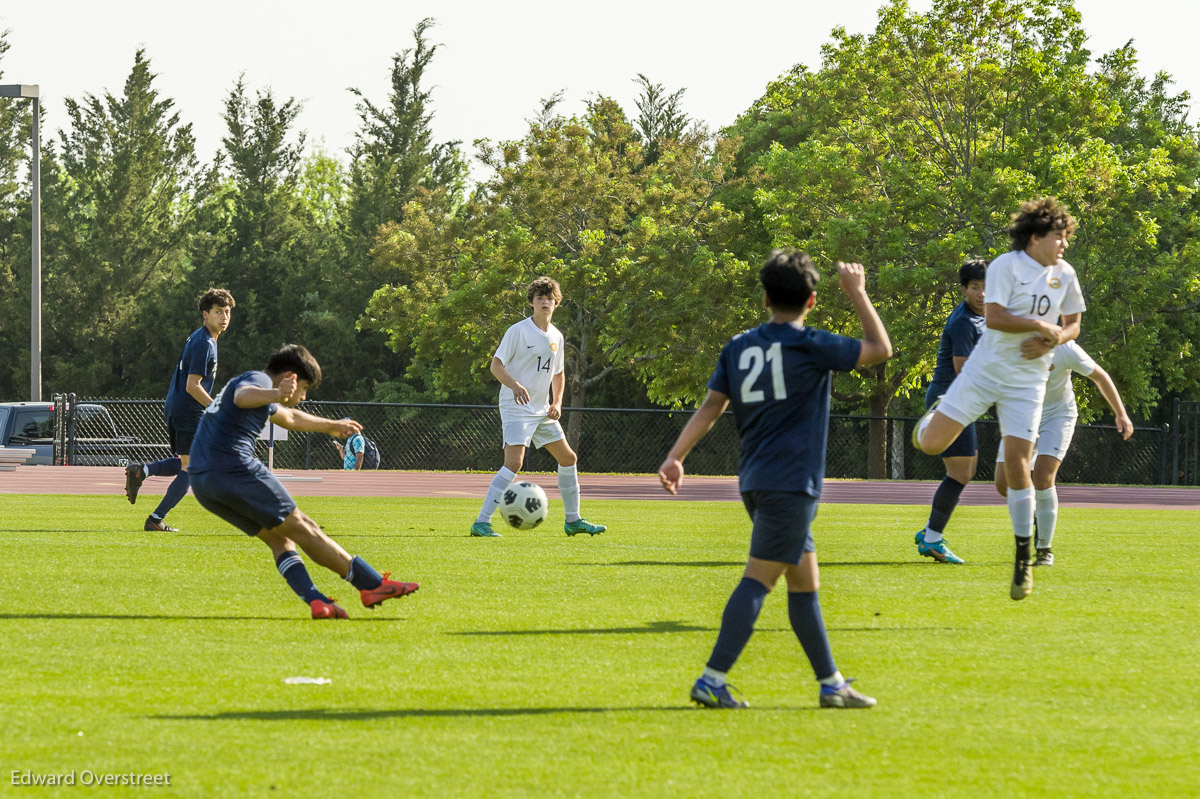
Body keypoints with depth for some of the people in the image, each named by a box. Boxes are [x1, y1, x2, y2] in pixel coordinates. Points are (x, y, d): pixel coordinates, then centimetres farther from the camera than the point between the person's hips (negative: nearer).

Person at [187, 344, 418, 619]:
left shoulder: (252, 382, 31)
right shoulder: (259, 379, -1)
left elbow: (289, 418, 49)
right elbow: (242, 397, -28)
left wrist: (331, 426, 62)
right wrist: (277, 394, -48)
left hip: (202, 483, 10)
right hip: (234, 468, -10)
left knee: (279, 538, 9)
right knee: (300, 527, -3)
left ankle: (316, 601, -9)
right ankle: (373, 585, 0)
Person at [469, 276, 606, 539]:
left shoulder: (556, 337, 11)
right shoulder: (518, 331, -10)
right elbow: (496, 364, -12)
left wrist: (557, 402, 6)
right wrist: (515, 385, -30)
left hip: (542, 410, 8)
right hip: (516, 408, -8)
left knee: (568, 458, 11)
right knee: (514, 462, -20)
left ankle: (573, 520, 24)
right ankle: (482, 522, -20)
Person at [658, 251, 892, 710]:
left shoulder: (738, 347, 11)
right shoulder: (809, 346, -6)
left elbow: (711, 406, 3)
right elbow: (880, 349, 4)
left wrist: (676, 457, -1)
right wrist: (857, 293, 11)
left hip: (757, 483, 8)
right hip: (790, 483, -8)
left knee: (805, 581, 13)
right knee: (759, 579, -10)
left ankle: (831, 683, 17)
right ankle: (712, 680, -18)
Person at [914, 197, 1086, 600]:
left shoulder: (1064, 274, 4)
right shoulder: (1005, 266, -11)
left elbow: (1072, 325, 13)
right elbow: (994, 317, -20)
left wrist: (1050, 342, -7)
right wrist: (1042, 326, -19)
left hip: (1027, 381, 2)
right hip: (985, 370, -2)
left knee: (1017, 463, -7)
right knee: (930, 444, -4)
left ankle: (1024, 559, 3)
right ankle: (935, 414, 35)